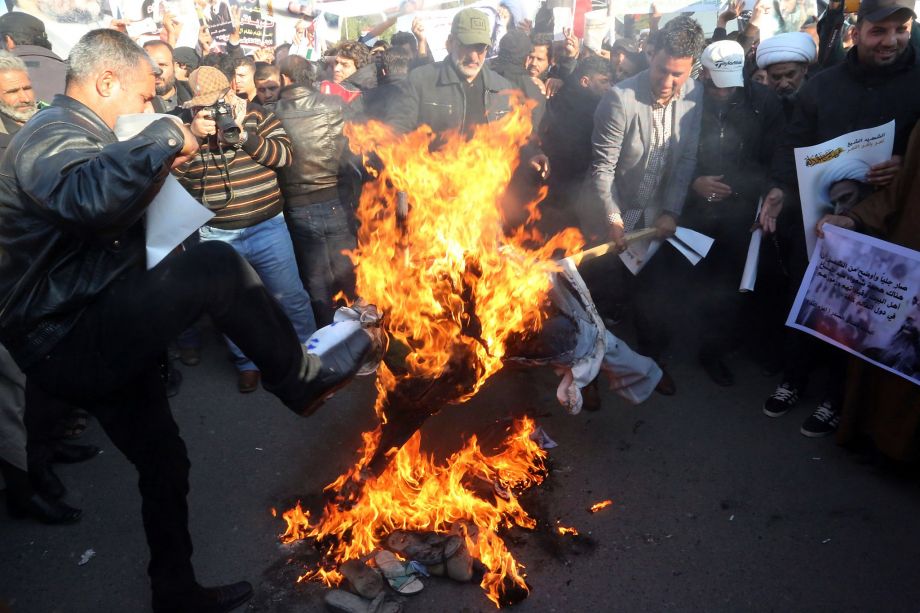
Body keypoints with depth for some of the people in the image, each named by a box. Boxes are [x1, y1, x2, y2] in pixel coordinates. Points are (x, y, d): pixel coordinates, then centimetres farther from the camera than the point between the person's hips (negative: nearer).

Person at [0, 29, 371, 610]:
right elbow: (90, 195, -41)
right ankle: (302, 380, -6)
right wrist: (163, 136, -27)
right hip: (71, 343, -11)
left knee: (164, 462, 18)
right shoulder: (53, 135, -17)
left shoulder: (66, 134, 19)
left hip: (86, 338, 11)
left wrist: (159, 162, 12)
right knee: (217, 265, -24)